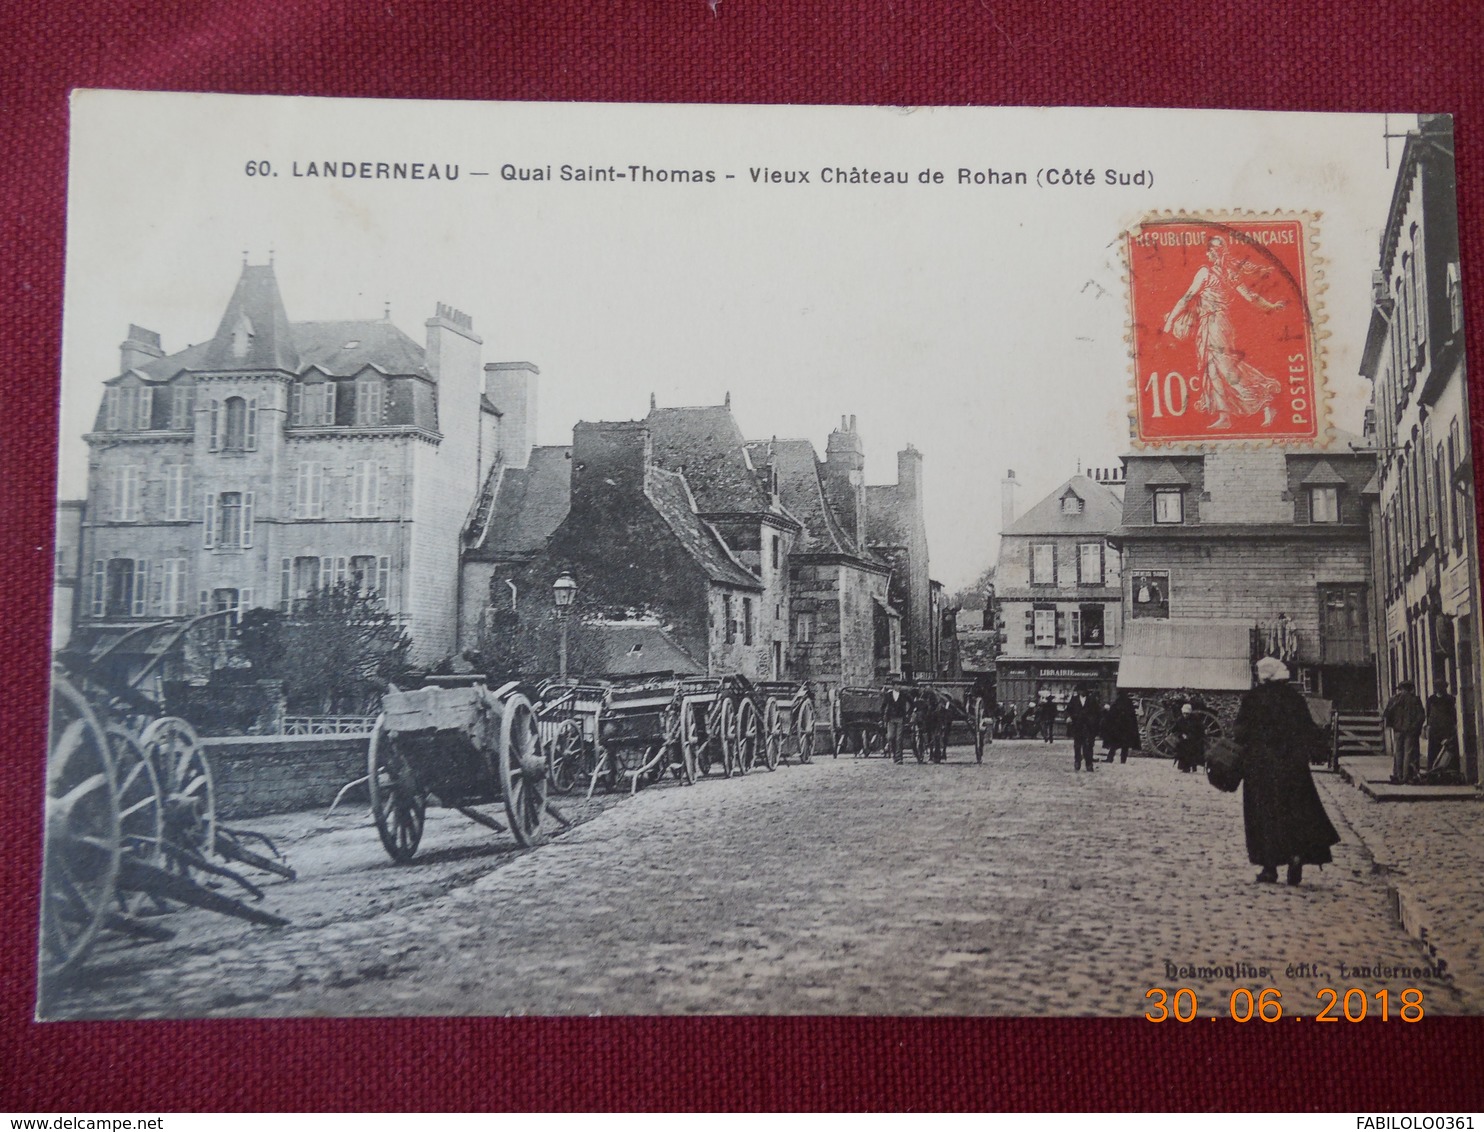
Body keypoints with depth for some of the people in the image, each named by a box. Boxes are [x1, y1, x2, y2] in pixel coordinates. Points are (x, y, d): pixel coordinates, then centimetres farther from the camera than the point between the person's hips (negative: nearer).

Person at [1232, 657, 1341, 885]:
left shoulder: (1252, 698, -6)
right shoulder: (1294, 697, 3)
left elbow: (1240, 732, -6)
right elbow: (1309, 729, 4)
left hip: (1259, 765, -2)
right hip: (1291, 765, 2)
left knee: (1264, 814, 3)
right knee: (1295, 811, 11)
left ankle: (1270, 868, 1)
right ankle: (1296, 856, -8)